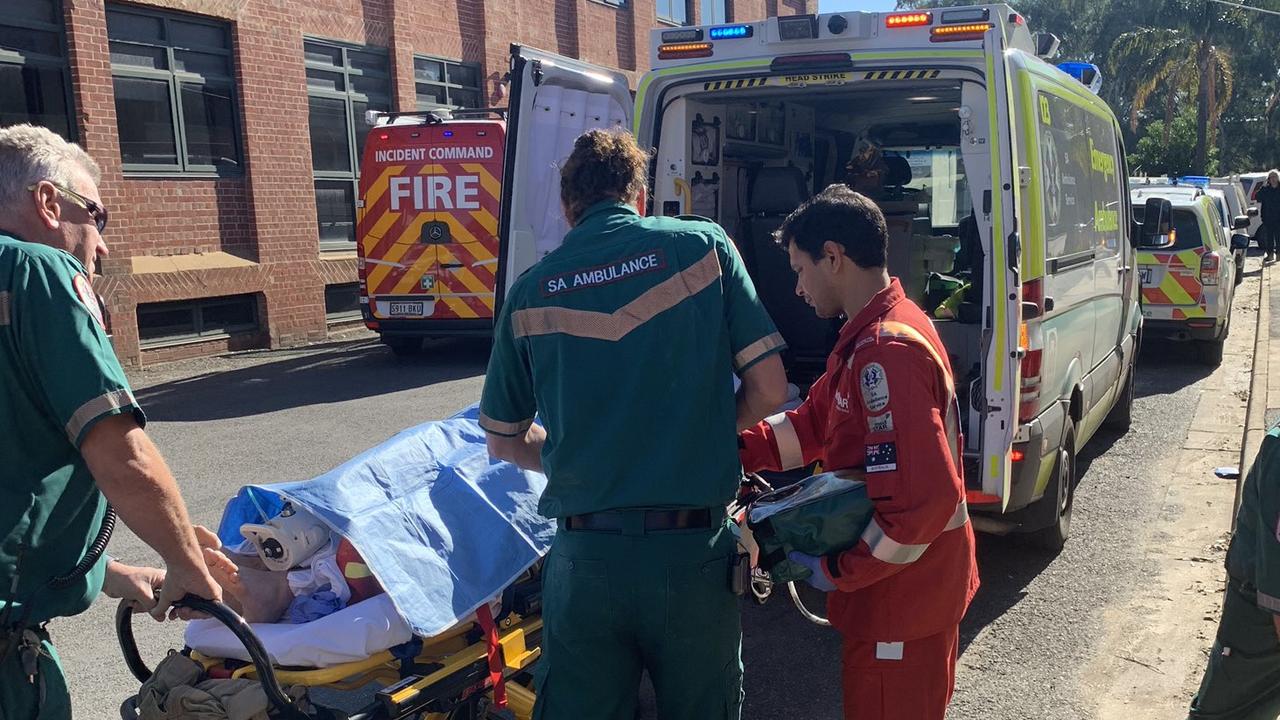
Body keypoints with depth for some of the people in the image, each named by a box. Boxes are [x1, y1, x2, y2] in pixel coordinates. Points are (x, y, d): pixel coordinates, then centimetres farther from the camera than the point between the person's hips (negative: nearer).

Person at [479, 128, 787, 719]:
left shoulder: (530, 291, 3)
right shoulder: (703, 245, -1)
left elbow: (504, 442, 12)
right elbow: (769, 389, -2)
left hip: (582, 559, 1)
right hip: (693, 555, 0)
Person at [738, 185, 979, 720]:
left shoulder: (887, 350, -27)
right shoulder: (869, 337, 8)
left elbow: (923, 500, -31)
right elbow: (813, 423, 13)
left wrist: (839, 570, -21)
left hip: (898, 595, -10)